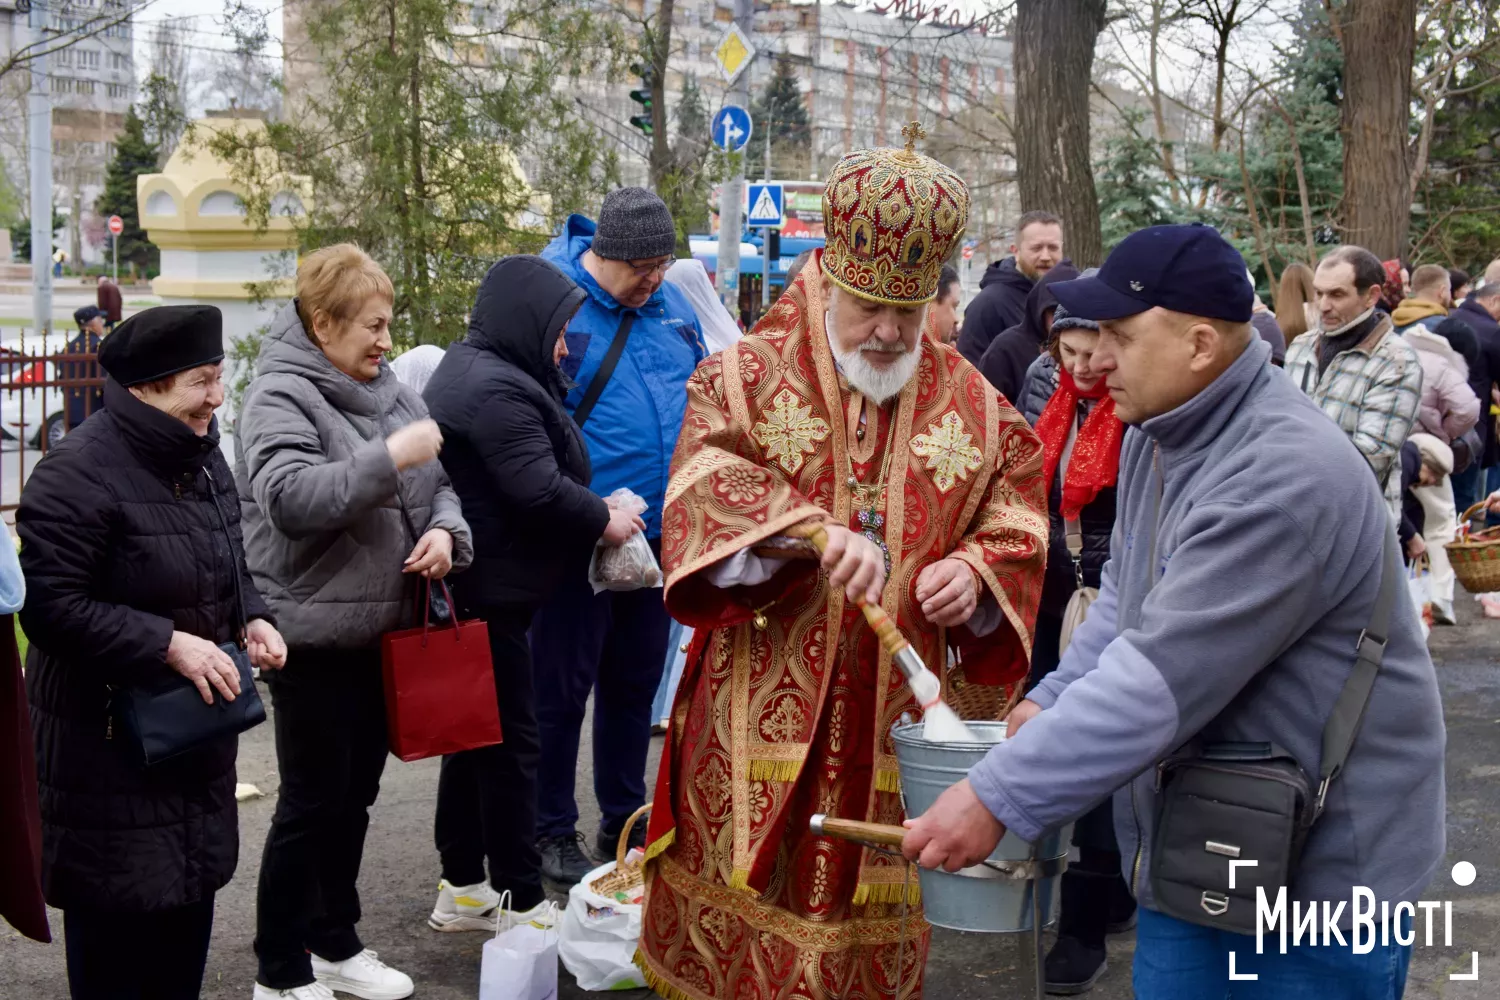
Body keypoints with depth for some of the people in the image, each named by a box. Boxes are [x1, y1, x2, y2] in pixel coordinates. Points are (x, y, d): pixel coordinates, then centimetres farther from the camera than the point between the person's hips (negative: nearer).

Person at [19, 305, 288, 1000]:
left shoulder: (201, 455, 8)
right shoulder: (78, 473, -19)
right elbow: (48, 605, -22)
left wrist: (252, 619, -1)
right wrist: (167, 644, -25)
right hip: (108, 739, -8)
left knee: (192, 894, 17)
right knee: (120, 914, 0)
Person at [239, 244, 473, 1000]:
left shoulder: (386, 389, 10)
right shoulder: (280, 396, -12)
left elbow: (437, 481, 15)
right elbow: (289, 497, -27)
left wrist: (444, 529, -6)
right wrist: (389, 457, -28)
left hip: (382, 628, 7)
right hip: (313, 635, -7)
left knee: (354, 794, 18)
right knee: (312, 803, 1)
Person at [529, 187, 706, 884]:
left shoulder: (672, 305, 7)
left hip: (658, 536, 6)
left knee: (635, 683, 16)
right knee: (561, 688, 4)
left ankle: (624, 821, 30)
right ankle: (552, 833, 18)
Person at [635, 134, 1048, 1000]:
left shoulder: (971, 403, 7)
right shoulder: (746, 376, -1)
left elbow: (1018, 521, 11)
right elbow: (704, 490, -15)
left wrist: (977, 570, -11)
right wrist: (810, 529, -32)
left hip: (894, 725, 2)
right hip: (757, 723, -2)